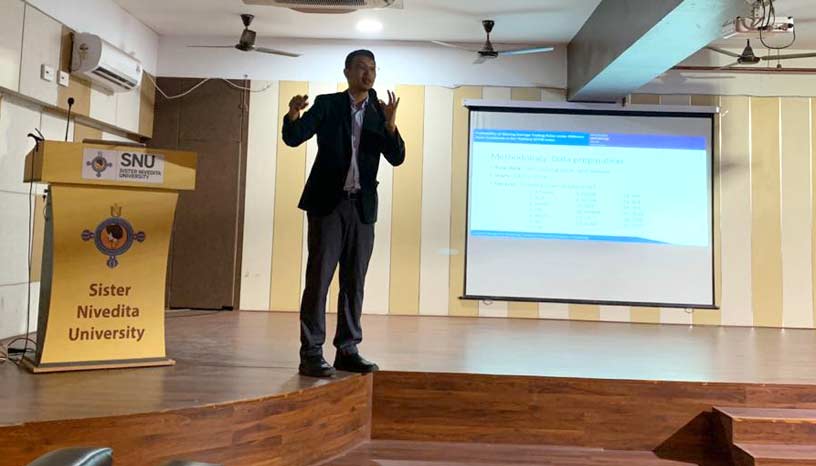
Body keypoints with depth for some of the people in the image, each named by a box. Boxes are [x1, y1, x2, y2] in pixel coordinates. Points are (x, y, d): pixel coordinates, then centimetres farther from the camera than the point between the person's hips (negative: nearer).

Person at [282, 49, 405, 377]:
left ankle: (347, 351, 15)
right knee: (319, 277, -4)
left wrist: (390, 123, -15)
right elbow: (293, 138, -7)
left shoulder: (379, 113, 10)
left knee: (354, 282, 6)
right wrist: (293, 114, -28)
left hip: (362, 206, 4)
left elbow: (397, 158, 0)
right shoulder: (327, 104, 3)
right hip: (327, 202, -3)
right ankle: (311, 354, 1)